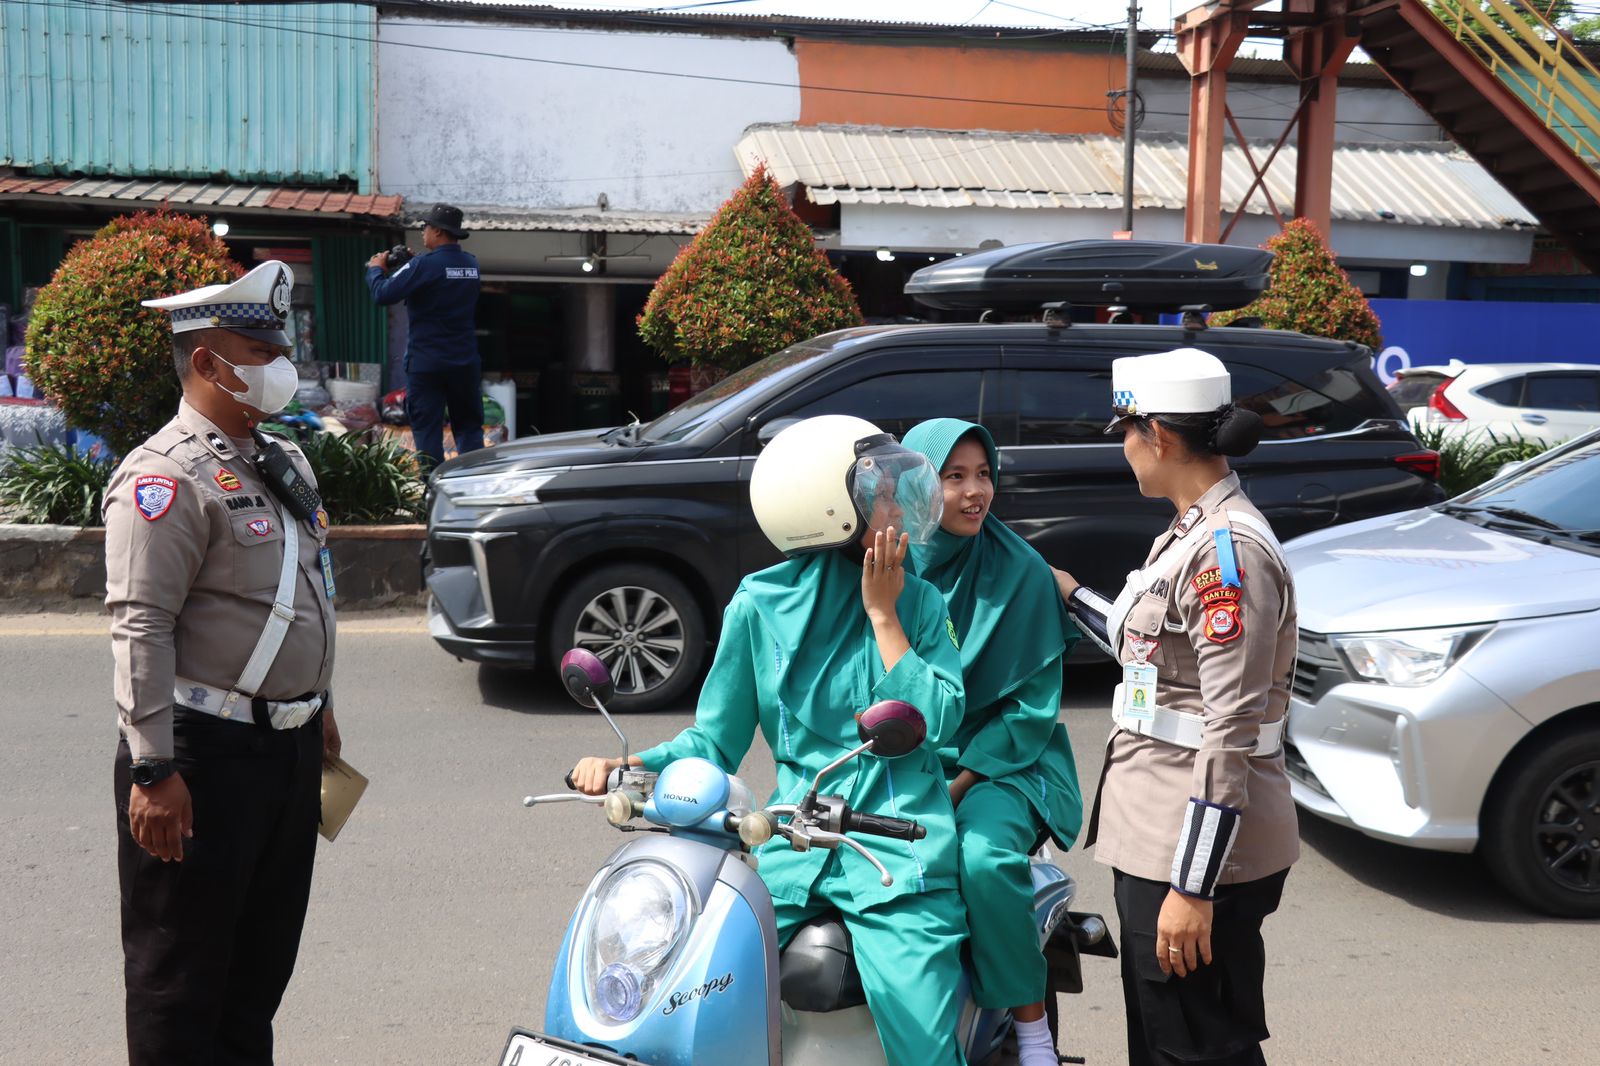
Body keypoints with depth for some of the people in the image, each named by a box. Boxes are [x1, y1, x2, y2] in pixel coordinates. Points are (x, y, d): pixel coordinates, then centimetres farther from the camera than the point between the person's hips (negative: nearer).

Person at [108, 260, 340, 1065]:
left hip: (289, 747, 9)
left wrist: (316, 704, 24)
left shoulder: (279, 463, 13)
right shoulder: (167, 476, -15)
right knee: (182, 973, 3)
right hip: (207, 755, -9)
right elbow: (141, 628, -21)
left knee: (264, 957, 19)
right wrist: (153, 771, -25)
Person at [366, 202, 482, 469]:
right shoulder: (471, 264, 5)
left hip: (426, 363, -5)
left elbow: (383, 294, -16)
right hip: (466, 361, 5)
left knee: (427, 429, 2)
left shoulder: (425, 264, -15)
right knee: (469, 427, 12)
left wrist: (375, 268, 2)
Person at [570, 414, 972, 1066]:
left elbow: (937, 724, -6)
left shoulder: (918, 602, 6)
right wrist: (625, 765, -9)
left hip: (898, 853, 0)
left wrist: (883, 614, -5)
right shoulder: (760, 606, 3)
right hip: (793, 847, 1)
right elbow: (715, 740, 7)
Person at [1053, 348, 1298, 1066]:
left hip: (1198, 847, -10)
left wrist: (1194, 887, -23)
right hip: (1157, 840, 10)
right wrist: (1067, 595, 27)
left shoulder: (1228, 550, -20)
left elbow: (1231, 732, -23)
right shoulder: (1194, 534, 11)